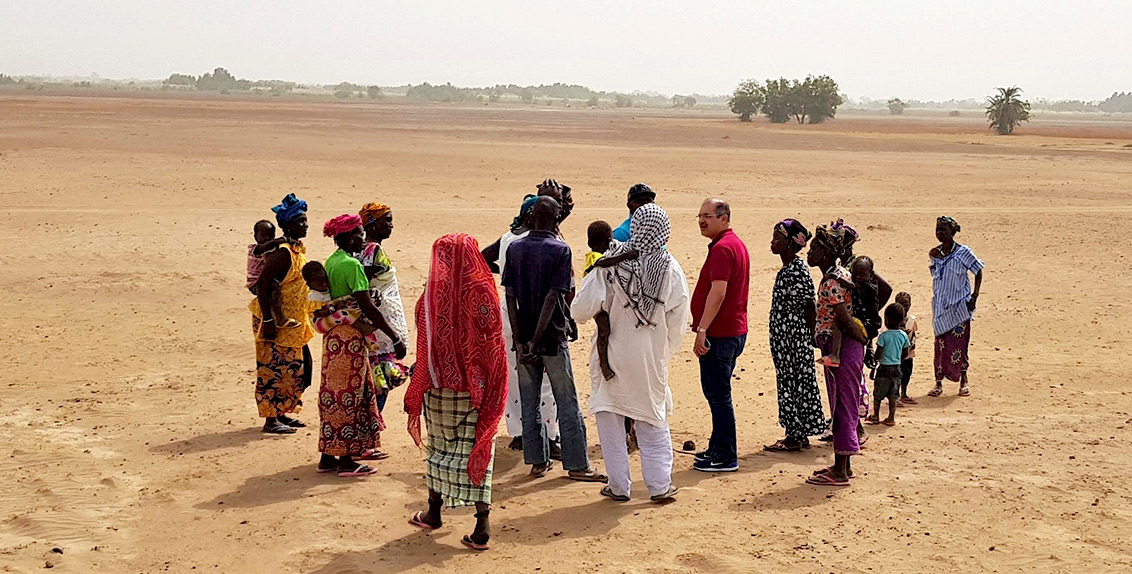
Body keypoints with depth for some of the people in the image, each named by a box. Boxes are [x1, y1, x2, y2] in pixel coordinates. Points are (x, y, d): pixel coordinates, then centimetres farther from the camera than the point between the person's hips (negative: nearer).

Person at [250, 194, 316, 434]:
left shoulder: (299, 249, 9)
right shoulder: (282, 252, -20)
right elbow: (262, 285, -22)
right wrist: (268, 321, -24)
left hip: (293, 320, 10)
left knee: (295, 367, 15)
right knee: (275, 367, -3)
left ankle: (281, 413, 27)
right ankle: (270, 420, 5)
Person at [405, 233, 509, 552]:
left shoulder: (431, 293, -7)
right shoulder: (482, 291, -9)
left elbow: (424, 345, -2)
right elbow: (494, 345, -7)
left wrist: (414, 394, 7)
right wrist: (493, 389, 3)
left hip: (440, 384, 1)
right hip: (475, 386, -1)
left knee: (440, 445, 18)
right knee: (476, 448, 3)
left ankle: (433, 512, 31)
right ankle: (482, 528, -1)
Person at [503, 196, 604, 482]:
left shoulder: (514, 248, 3)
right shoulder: (560, 249, -10)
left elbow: (510, 297, -2)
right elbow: (552, 297, -15)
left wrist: (520, 340, -2)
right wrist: (536, 340, -14)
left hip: (524, 336, 4)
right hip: (553, 335, -4)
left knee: (529, 403, 11)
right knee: (567, 402, 3)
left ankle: (538, 461, 16)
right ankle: (577, 465, 7)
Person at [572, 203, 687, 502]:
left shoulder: (612, 263, -14)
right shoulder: (671, 269, -9)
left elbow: (581, 309, -15)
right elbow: (678, 323, -2)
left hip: (612, 354, -1)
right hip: (651, 358, 2)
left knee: (610, 420, 11)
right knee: (653, 423, 15)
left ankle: (619, 486, 16)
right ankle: (660, 485, 17)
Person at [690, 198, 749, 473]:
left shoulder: (722, 248, -16)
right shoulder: (736, 244, 17)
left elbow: (718, 292, -25)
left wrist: (702, 330, -26)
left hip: (719, 334, -11)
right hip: (733, 330, 11)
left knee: (718, 395, -5)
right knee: (717, 394, 18)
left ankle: (726, 457, 0)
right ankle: (718, 448, 27)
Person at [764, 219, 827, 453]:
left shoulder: (798, 270, -17)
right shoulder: (786, 269, 13)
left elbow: (810, 309, -16)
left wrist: (816, 337, -12)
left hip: (796, 338, -10)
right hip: (784, 339, 10)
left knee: (793, 384, -4)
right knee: (788, 382, 13)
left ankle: (796, 438, 3)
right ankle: (797, 435, 21)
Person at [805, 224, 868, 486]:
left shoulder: (831, 283, -18)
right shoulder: (839, 274, 12)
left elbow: (847, 321, -22)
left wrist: (862, 339, -8)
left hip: (841, 348, -10)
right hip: (837, 349, 10)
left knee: (842, 408, -5)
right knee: (843, 407, 15)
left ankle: (839, 472, 1)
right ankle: (844, 465, 24)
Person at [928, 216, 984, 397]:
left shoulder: (963, 252, -8)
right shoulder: (934, 254, 2)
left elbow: (978, 272, 0)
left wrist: (974, 296, -6)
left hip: (959, 306, -3)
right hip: (940, 306, 3)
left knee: (959, 342, 0)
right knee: (940, 344, 2)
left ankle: (963, 381, 17)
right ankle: (939, 383, 9)